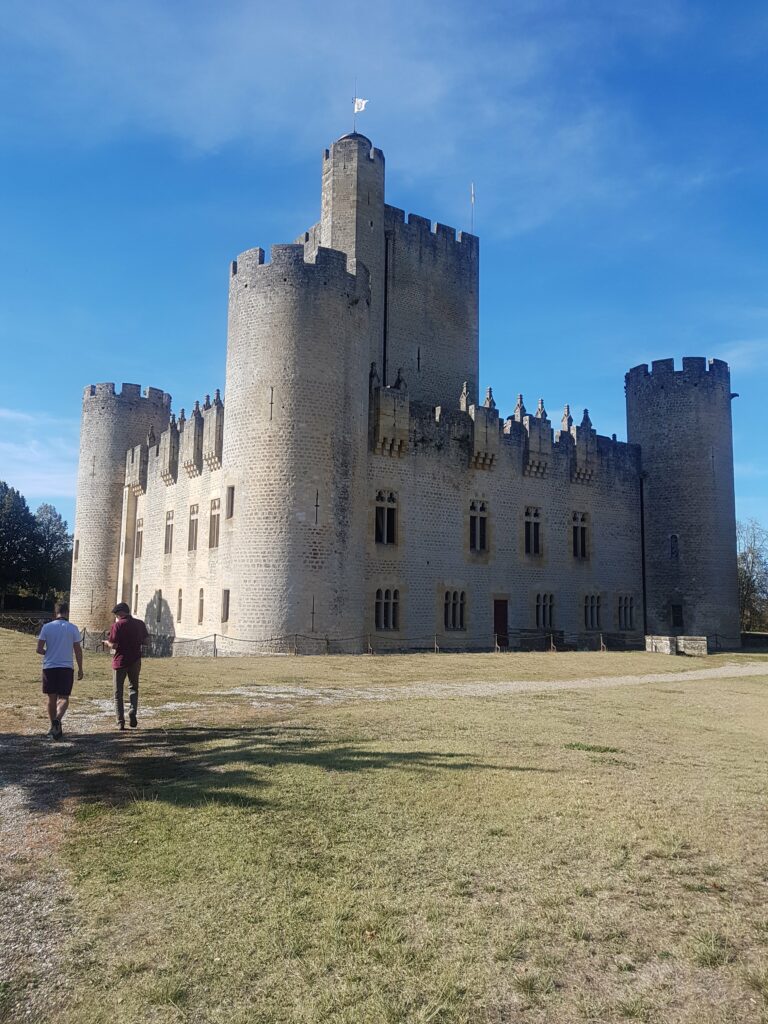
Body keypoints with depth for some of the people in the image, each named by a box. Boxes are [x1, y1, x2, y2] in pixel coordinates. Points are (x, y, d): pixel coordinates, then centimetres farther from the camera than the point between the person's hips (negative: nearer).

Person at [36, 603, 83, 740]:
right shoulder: (73, 628, -2)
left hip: (49, 667, 2)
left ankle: (54, 728, 21)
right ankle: (57, 719, -23)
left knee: (52, 698, 13)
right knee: (64, 698, 4)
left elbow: (39, 649, -3)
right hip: (66, 667, -1)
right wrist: (80, 669, 8)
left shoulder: (47, 627, 0)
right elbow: (78, 650, -1)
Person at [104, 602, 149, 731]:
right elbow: (145, 640, 9)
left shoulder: (118, 625, -12)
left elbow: (114, 645, -14)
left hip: (120, 661, -3)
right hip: (135, 660, 3)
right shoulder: (140, 624, 2)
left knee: (118, 692, 8)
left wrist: (107, 642, 6)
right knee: (133, 687, 19)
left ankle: (120, 722, 6)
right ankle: (133, 712, -4)